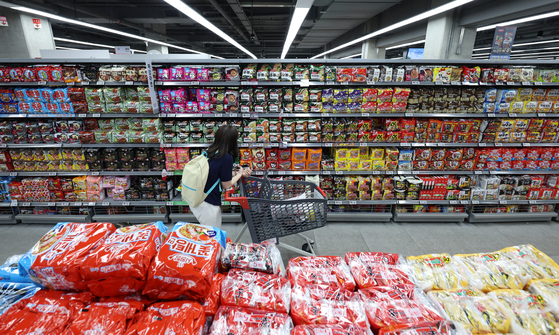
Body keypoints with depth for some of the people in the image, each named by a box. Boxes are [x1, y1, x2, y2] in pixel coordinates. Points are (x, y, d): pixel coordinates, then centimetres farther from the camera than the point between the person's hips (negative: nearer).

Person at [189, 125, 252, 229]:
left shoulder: (209, 152, 0)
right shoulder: (227, 158, -21)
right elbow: (226, 185, -12)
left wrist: (237, 173, 13)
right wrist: (239, 174, 4)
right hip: (208, 205, -7)